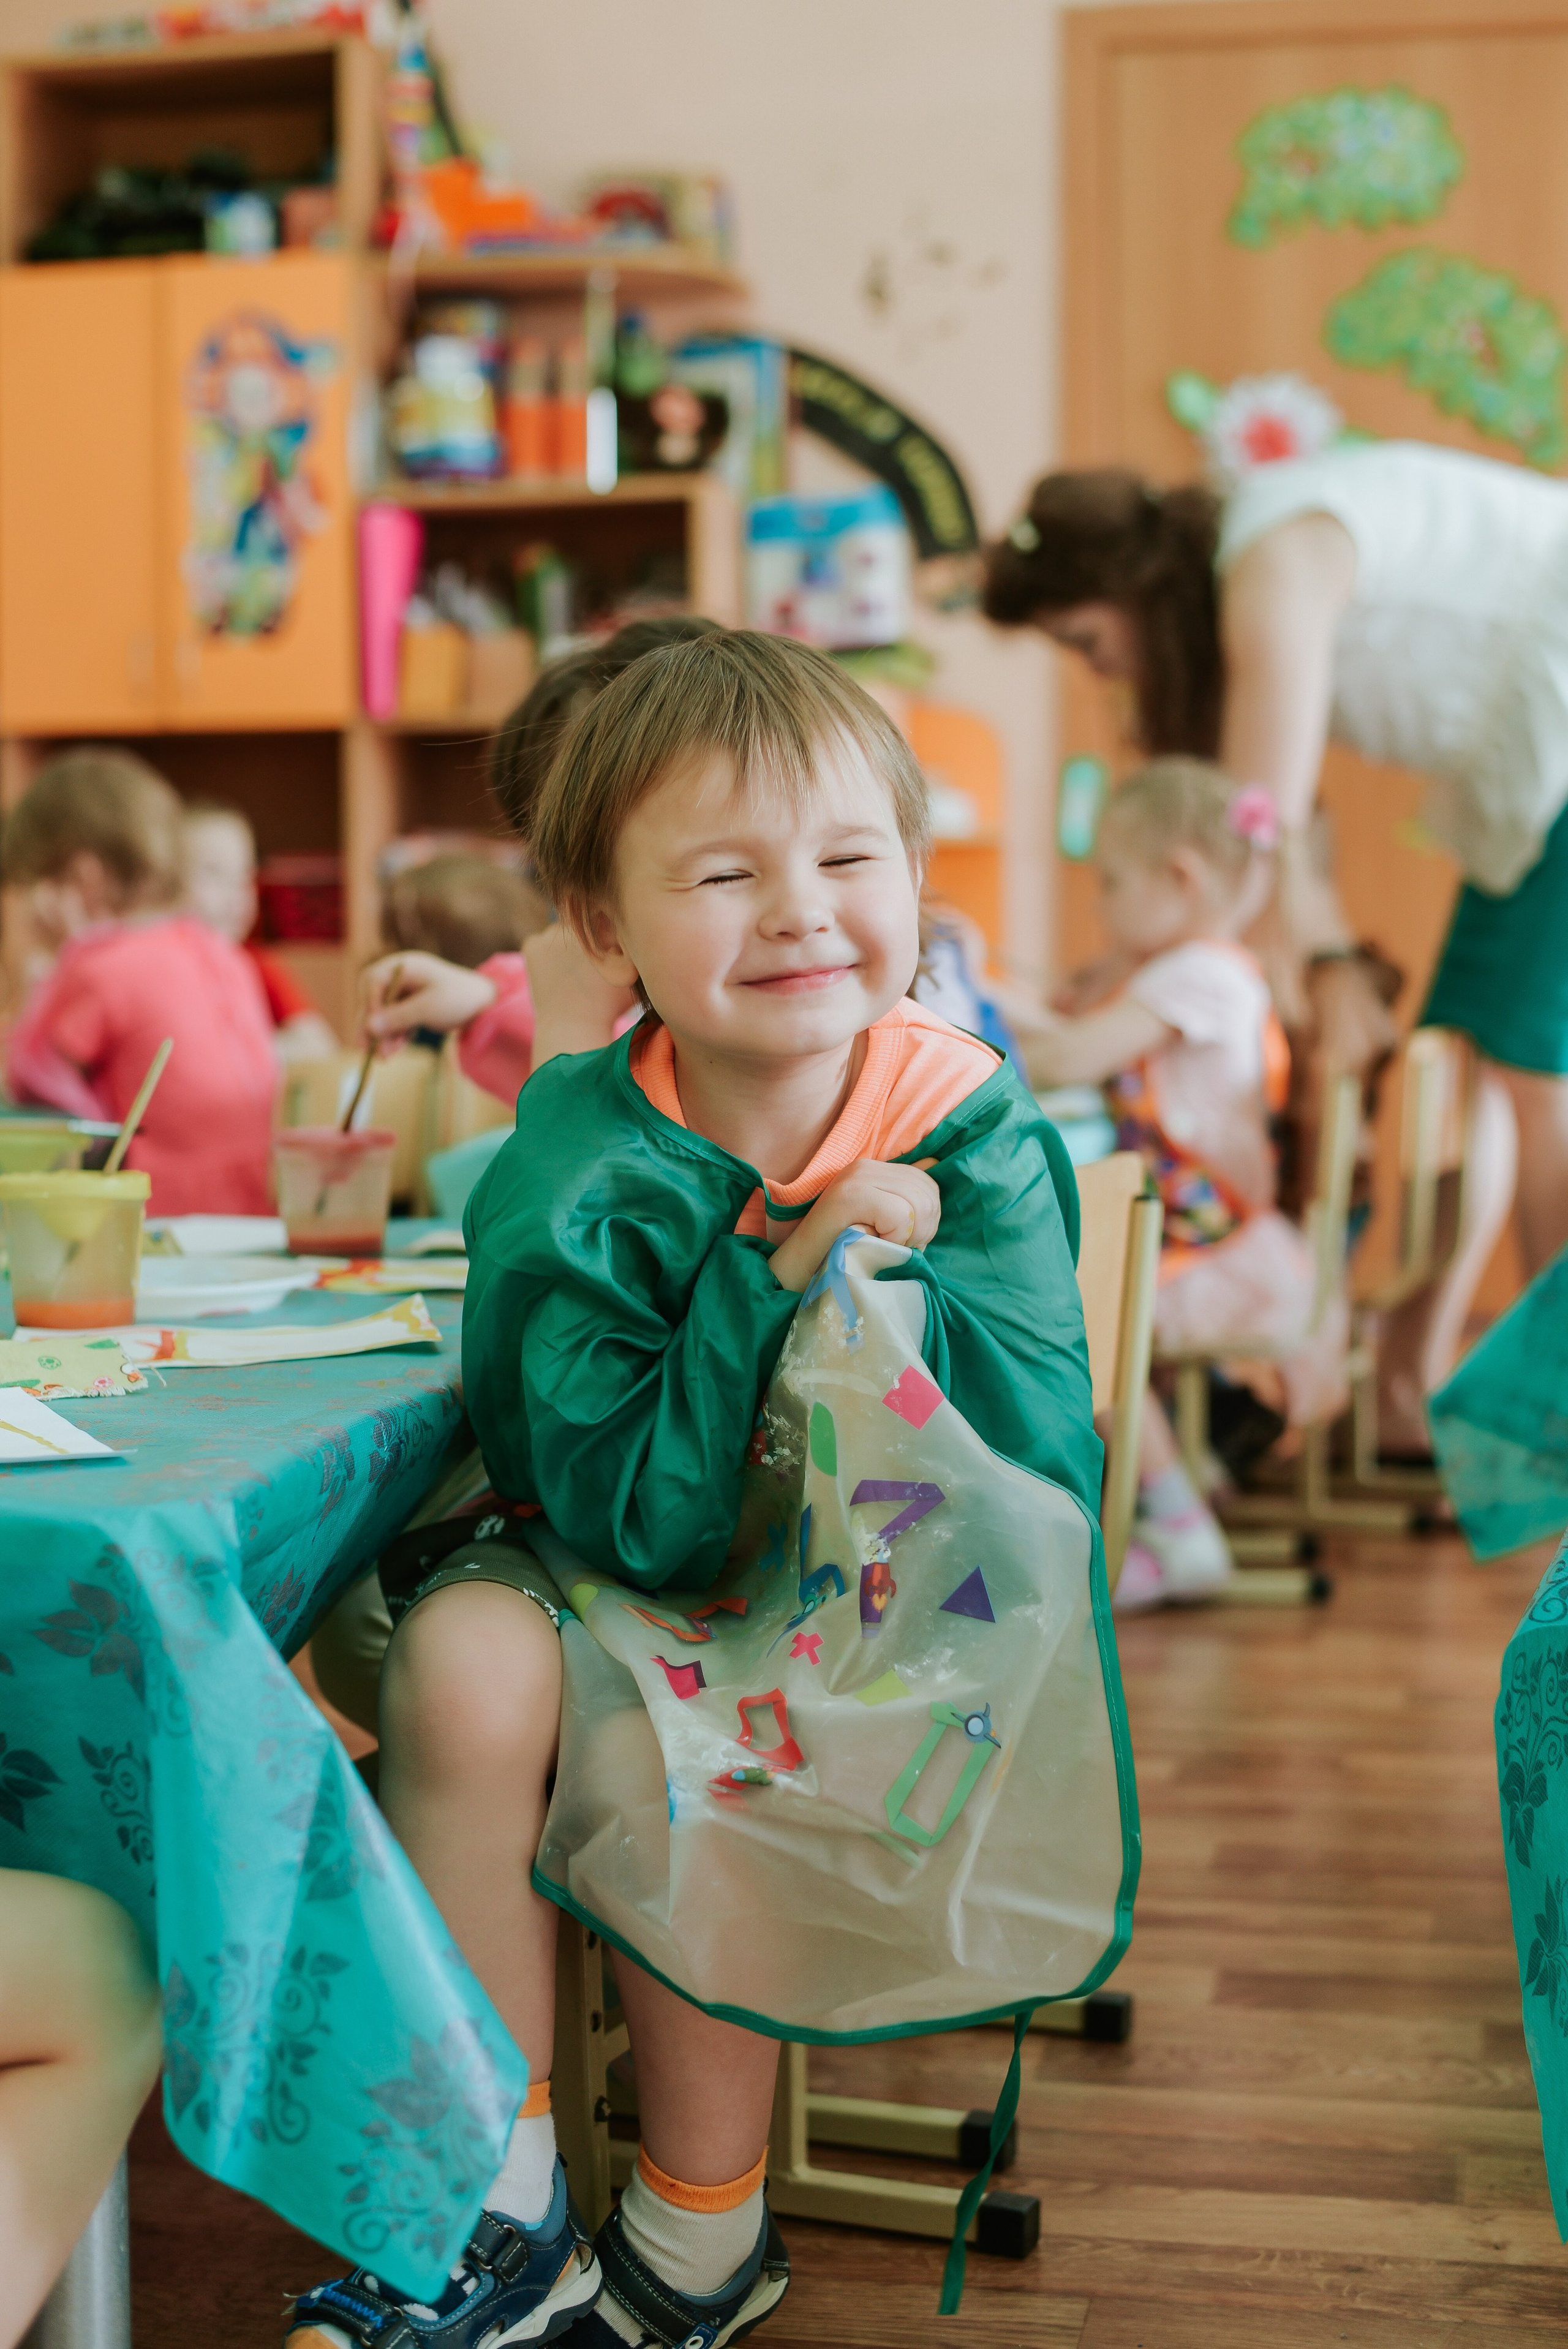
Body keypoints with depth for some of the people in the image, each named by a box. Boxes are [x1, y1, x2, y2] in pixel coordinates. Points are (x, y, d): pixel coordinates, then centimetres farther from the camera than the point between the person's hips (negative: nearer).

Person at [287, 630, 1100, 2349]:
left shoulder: (970, 1130, -11)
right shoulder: (582, 1163, -15)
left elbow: (1047, 1471, -18)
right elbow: (639, 1517, -23)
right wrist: (780, 1276, -31)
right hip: (620, 1577, 1)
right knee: (467, 1661, -29)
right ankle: (497, 2211, -12)